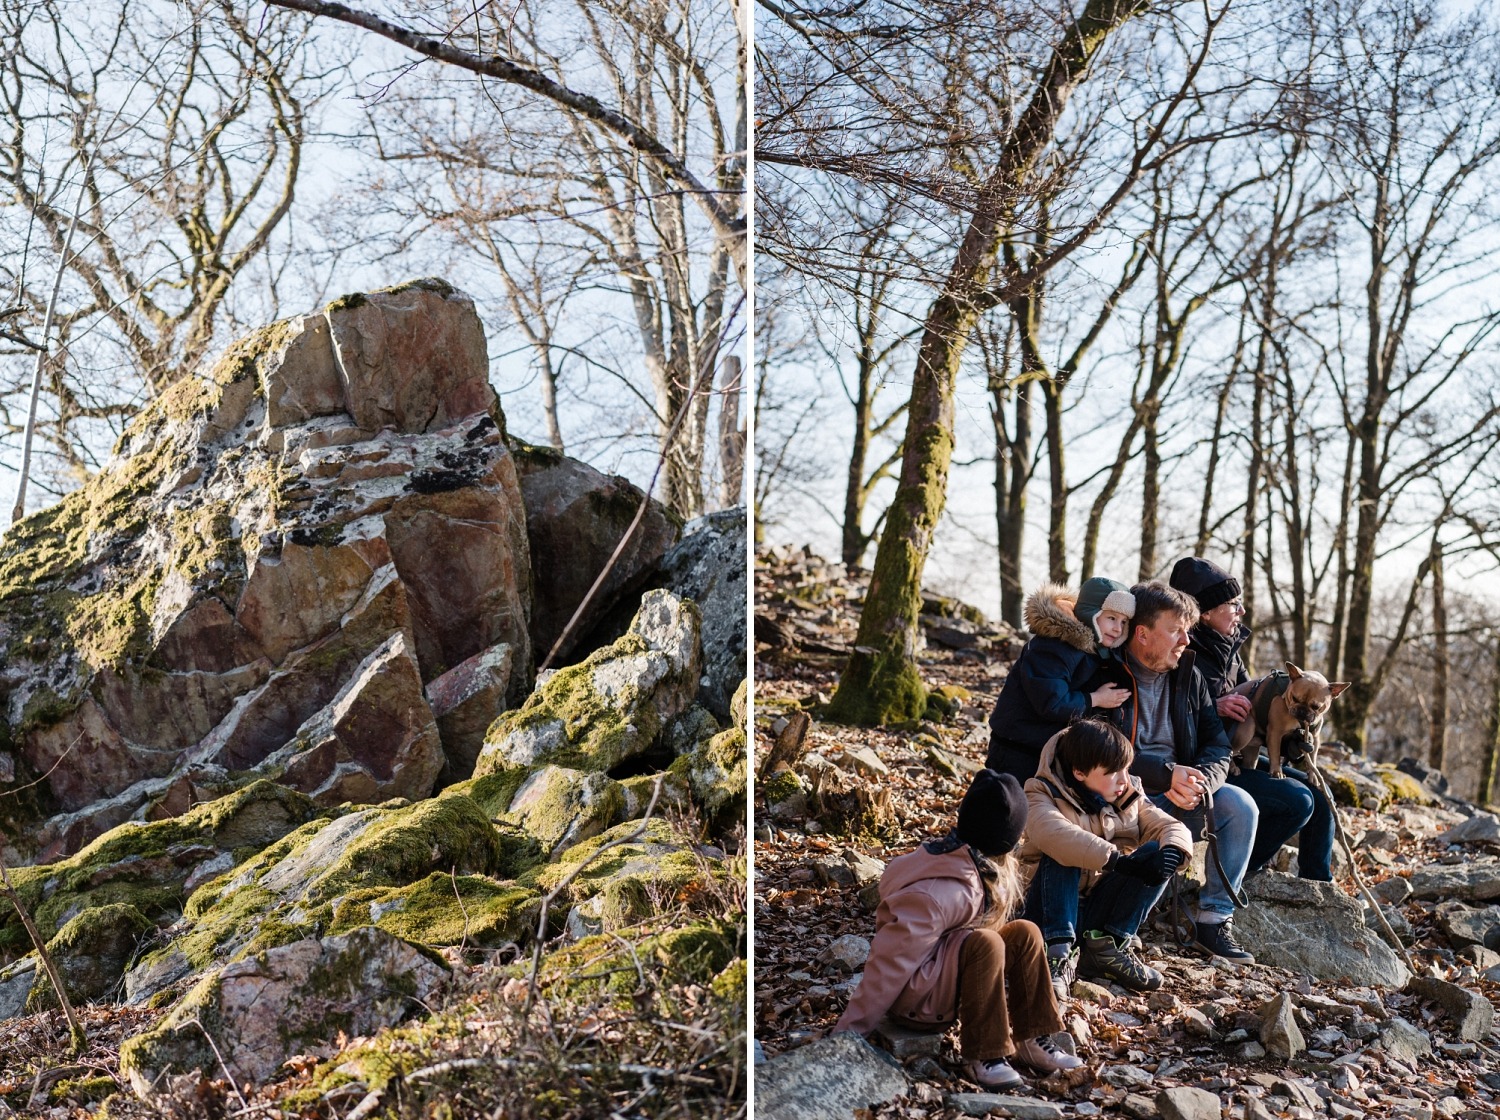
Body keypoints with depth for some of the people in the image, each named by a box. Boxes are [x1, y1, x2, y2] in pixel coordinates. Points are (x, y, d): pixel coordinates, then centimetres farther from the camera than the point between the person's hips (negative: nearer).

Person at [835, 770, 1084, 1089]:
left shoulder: (989, 867, -6)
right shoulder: (940, 892, -32)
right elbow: (891, 962, -30)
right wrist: (848, 1033, -26)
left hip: (946, 968, 9)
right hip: (913, 997, -9)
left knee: (1025, 934, -5)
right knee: (985, 944, -30)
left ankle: (1030, 1041, -1)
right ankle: (984, 1056, -20)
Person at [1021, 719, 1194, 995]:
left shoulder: (1129, 800, 7)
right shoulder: (1044, 796, -11)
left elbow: (1173, 827, -3)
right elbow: (1052, 833, -33)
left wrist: (1172, 852, -28)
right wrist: (1118, 859, -42)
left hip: (1101, 912, 4)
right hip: (1054, 908, -4)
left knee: (1156, 854, -15)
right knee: (1060, 855, -31)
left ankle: (1108, 947, -14)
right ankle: (1058, 954, -34)